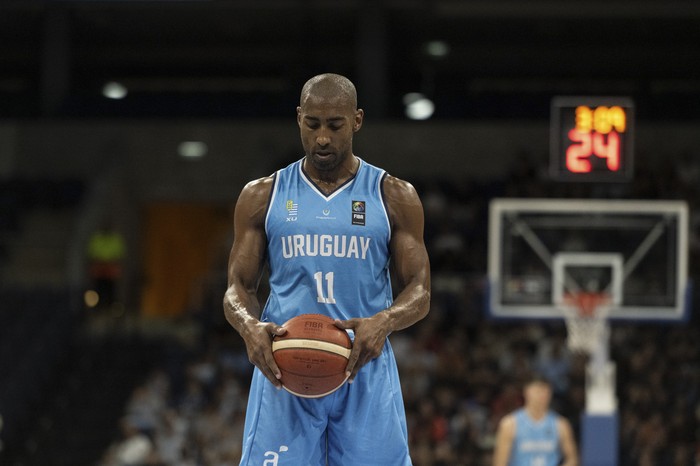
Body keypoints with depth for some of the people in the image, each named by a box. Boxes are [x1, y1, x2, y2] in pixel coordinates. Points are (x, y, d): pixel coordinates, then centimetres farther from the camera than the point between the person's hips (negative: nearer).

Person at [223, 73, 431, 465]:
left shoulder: (395, 197, 5)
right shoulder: (263, 196, 7)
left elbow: (419, 292, 3)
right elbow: (239, 287, 7)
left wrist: (384, 322, -21)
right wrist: (249, 326, -18)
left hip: (366, 370, 0)